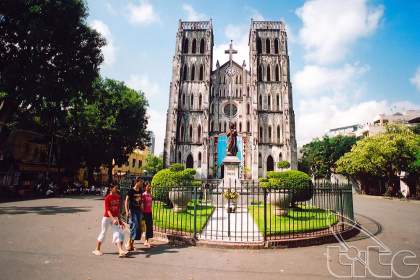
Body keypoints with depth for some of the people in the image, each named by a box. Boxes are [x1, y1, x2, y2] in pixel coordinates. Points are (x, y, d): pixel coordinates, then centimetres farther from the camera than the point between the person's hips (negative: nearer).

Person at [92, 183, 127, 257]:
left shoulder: (118, 197, 1)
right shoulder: (107, 198, -15)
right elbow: (108, 210, -21)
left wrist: (119, 219, 10)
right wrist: (113, 219, -32)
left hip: (115, 218, 5)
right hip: (107, 218, -4)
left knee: (118, 233, -3)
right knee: (103, 233, 10)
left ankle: (120, 250, -6)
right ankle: (97, 250, 29)